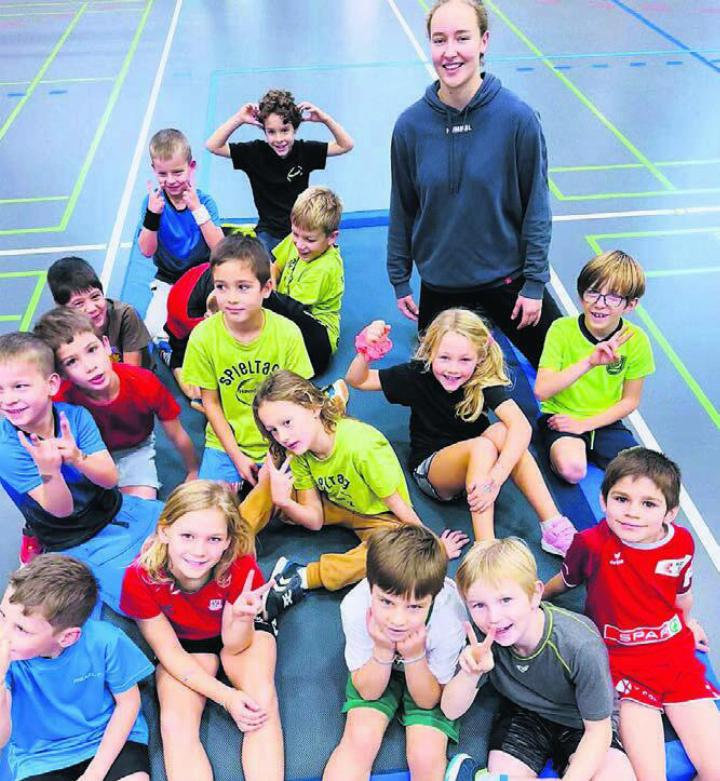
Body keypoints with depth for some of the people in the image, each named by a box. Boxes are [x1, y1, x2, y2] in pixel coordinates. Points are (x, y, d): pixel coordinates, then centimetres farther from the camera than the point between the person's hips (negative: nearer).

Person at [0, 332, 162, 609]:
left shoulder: (76, 415, -13)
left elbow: (110, 480, -17)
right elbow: (61, 510, -23)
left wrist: (76, 457, -37)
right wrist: (48, 469, -43)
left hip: (117, 510, 4)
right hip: (77, 542, -4)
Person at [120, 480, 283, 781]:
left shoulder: (241, 567, -32)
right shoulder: (140, 578, -30)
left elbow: (234, 646, -17)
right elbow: (170, 652, -17)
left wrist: (243, 618, -42)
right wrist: (226, 696, -25)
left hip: (239, 634, 0)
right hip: (184, 643, 1)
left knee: (261, 700, -27)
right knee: (175, 724, -23)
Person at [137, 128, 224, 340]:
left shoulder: (204, 201, -8)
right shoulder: (152, 202, -6)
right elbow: (146, 251, -12)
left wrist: (197, 209, -27)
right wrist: (152, 213, -25)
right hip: (168, 281, 1)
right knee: (154, 329, -18)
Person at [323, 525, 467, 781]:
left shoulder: (450, 618, -36)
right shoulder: (355, 607, -33)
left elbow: (428, 700, -18)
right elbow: (368, 692, -17)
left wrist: (414, 654, -36)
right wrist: (383, 650, -36)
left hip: (428, 676, -1)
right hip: (375, 668, 1)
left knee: (426, 756, -19)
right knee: (360, 738, -20)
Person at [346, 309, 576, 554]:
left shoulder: (484, 380, -17)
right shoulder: (418, 375, -13)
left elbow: (521, 426, -32)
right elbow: (357, 380, -8)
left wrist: (496, 477, -45)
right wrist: (366, 350, -29)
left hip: (473, 466, 2)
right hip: (428, 468, -1)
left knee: (502, 431, -31)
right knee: (482, 446, -33)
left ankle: (554, 527, -30)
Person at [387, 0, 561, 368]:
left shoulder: (517, 117, -15)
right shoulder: (411, 124, -10)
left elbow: (536, 206, -8)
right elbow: (402, 209, -1)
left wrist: (535, 283, -7)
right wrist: (400, 281, 4)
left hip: (506, 278, -1)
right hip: (438, 284, 1)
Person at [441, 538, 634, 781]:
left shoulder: (581, 647, -33)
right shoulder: (483, 638, -23)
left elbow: (598, 729, -21)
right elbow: (451, 711, -16)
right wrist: (470, 673, -38)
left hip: (580, 722, 0)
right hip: (522, 713, 0)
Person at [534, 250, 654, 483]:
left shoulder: (636, 340, -8)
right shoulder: (562, 330, -14)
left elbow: (630, 400, 0)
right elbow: (542, 391, -22)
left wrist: (585, 424, -12)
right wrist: (589, 362, -33)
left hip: (605, 421, 3)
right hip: (562, 416, -3)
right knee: (572, 469, -31)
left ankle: (587, 449, 6)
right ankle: (558, 450, 2)